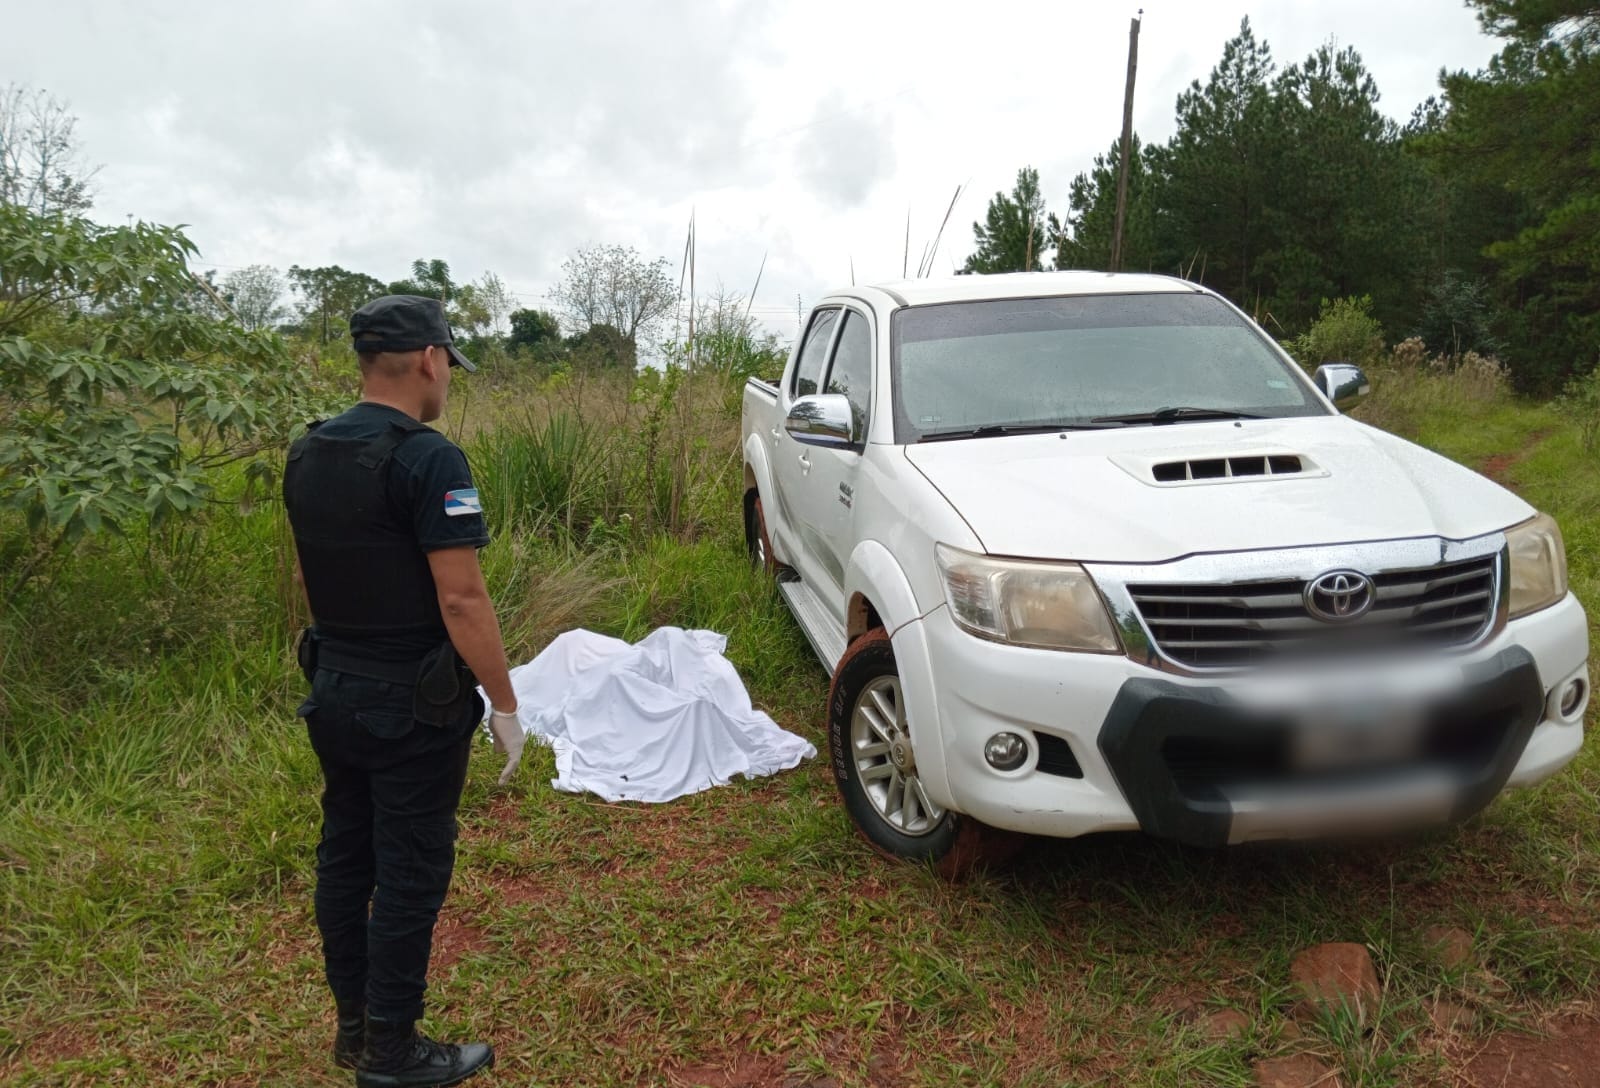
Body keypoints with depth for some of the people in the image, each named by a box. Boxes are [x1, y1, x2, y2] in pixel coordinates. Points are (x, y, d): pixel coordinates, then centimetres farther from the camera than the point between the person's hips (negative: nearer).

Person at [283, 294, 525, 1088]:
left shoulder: (306, 455, 5)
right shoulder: (429, 459, -21)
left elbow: (307, 575, 13)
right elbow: (461, 598, -23)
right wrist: (505, 703, -15)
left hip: (333, 693, 8)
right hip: (412, 705, -8)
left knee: (343, 858, 17)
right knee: (409, 875, 5)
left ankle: (353, 1024, 32)